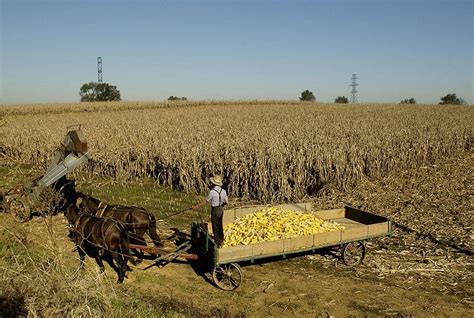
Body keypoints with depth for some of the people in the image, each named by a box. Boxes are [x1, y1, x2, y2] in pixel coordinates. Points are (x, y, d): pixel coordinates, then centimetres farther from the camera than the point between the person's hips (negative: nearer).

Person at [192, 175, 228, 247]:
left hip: (215, 211, -6)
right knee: (220, 226, 21)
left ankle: (217, 243, 12)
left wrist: (196, 207, -2)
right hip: (221, 210, 6)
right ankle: (221, 241, 32)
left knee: (215, 227, 5)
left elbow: (205, 201, -13)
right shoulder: (223, 191, -5)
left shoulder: (212, 192, -21)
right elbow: (226, 201, 3)